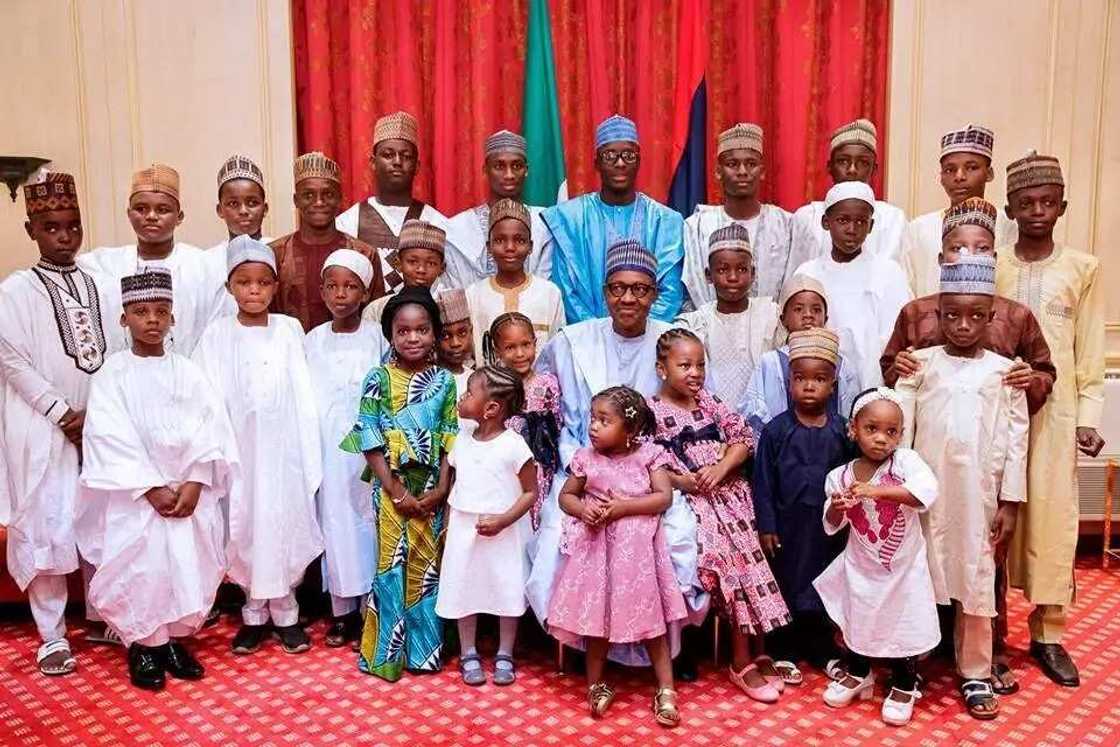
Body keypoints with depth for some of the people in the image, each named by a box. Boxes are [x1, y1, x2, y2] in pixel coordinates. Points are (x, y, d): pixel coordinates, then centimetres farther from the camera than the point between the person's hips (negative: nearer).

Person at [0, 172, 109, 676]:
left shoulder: (96, 287, 8)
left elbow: (114, 355, 7)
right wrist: (63, 413, -11)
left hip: (99, 426, 3)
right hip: (42, 431, -3)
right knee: (45, 526, 0)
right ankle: (53, 636, 11)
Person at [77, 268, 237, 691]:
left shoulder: (188, 372, 6)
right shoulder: (111, 376, -1)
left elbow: (210, 428, -2)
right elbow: (112, 440, -9)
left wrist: (194, 483, -14)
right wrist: (153, 489, -16)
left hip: (189, 488, 2)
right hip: (135, 491, -2)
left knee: (191, 558, -3)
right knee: (142, 560, -11)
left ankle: (175, 638, 16)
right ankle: (143, 644, 9)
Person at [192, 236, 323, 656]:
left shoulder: (289, 330, 0)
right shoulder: (217, 335, 0)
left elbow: (303, 397, -1)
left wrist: (310, 458, -3)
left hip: (283, 450, 0)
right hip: (239, 451, 0)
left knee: (284, 527, 6)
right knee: (244, 530, 8)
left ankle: (285, 614, 22)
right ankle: (254, 614, 24)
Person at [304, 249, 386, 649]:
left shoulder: (376, 337, 0)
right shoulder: (313, 340, 6)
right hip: (328, 447, 2)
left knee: (366, 518, 2)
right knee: (334, 520, 5)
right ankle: (341, 610, 16)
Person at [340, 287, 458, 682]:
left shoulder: (445, 381, 1)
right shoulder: (378, 379, -6)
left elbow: (451, 440, 1)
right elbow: (370, 441, -8)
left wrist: (442, 488, -8)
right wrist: (396, 490, -12)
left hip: (432, 490, 2)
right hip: (392, 488, -2)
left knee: (428, 568, 10)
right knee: (392, 568, 4)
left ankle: (424, 648, 25)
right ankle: (387, 653, 18)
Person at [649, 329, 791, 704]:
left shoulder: (708, 402, 12)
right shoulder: (652, 411, -3)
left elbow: (743, 437, 7)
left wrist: (721, 469, -9)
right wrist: (681, 481, -18)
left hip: (729, 491, 5)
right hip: (691, 501, -5)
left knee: (749, 556, -7)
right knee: (732, 558, -17)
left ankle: (758, 651, 6)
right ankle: (743, 661, -4)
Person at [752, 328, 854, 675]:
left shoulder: (840, 429, -2)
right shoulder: (777, 429, -8)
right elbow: (763, 481, -6)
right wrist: (765, 526, -7)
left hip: (827, 524, 2)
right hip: (787, 523, -2)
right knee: (785, 588, 9)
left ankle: (823, 651, 31)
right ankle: (784, 652, 25)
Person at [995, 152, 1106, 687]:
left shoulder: (1084, 268, 4)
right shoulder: (989, 266, 3)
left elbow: (1090, 350, 5)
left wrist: (1088, 415, -1)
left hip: (1055, 411, 0)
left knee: (1053, 513, 2)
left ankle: (1048, 631, 13)